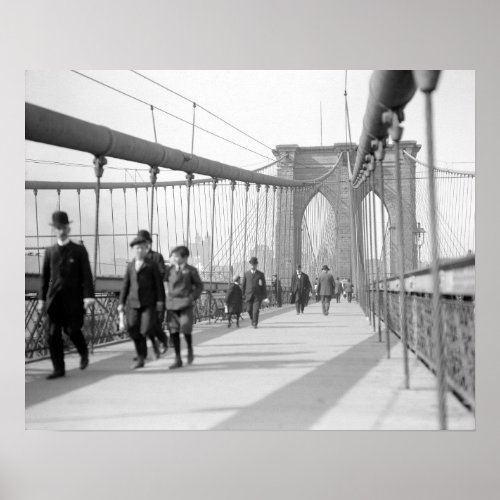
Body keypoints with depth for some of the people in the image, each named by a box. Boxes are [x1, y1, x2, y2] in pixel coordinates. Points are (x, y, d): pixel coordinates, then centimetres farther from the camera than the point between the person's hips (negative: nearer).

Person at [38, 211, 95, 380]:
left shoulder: (79, 250, 3)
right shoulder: (50, 251, 11)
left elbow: (86, 275, -3)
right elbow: (44, 276, 12)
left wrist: (88, 296, -14)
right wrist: (42, 299, 6)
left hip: (73, 298, -3)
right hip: (55, 298, 3)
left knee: (72, 330, -5)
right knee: (53, 334, -2)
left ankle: (84, 353, 26)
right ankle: (58, 369, 5)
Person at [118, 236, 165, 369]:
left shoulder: (152, 265, 1)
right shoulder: (130, 266, 12)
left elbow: (159, 284, -1)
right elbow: (126, 285, 13)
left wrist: (160, 301, -8)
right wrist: (122, 302, 7)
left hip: (149, 303, -4)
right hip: (133, 303, 4)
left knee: (147, 330, -16)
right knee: (134, 332, -1)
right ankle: (140, 359, 10)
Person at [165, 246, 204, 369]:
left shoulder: (191, 270, 1)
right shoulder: (170, 270, 10)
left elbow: (199, 286, 6)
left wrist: (192, 297, -5)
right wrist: (168, 295, 8)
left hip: (185, 304, -3)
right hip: (171, 304, 3)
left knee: (185, 328, -13)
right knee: (174, 331, -1)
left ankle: (190, 350, 17)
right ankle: (178, 359, 7)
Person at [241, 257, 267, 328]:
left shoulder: (261, 274, 3)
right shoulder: (246, 274, 7)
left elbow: (264, 286, 3)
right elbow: (243, 285, 9)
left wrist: (265, 296, -1)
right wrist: (242, 295, 5)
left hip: (258, 295, -2)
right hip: (249, 295, 2)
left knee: (256, 310, -12)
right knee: (249, 310, 3)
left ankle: (255, 324, -5)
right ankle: (252, 319, 31)